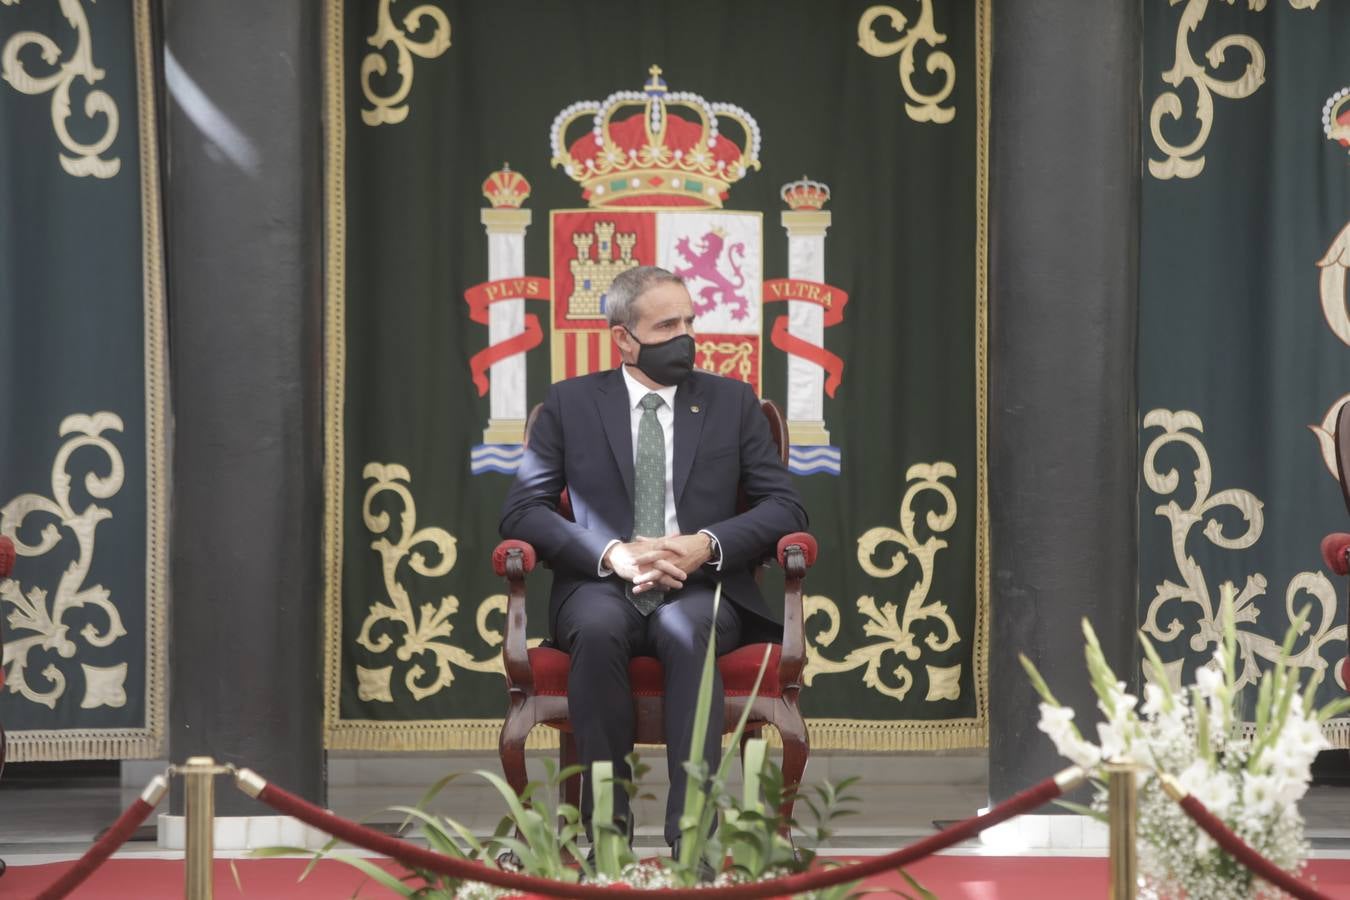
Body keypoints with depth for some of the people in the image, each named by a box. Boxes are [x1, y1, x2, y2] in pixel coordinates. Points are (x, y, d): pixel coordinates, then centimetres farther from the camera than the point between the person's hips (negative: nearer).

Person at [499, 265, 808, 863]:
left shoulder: (732, 402, 14)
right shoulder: (569, 404, 11)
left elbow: (784, 507, 8)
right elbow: (521, 511, 3)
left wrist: (706, 544, -12)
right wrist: (613, 554, -14)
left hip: (702, 589, 0)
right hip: (601, 588, 0)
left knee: (688, 629, -36)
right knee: (598, 629, -37)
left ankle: (690, 836, -41)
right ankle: (608, 829, -32)